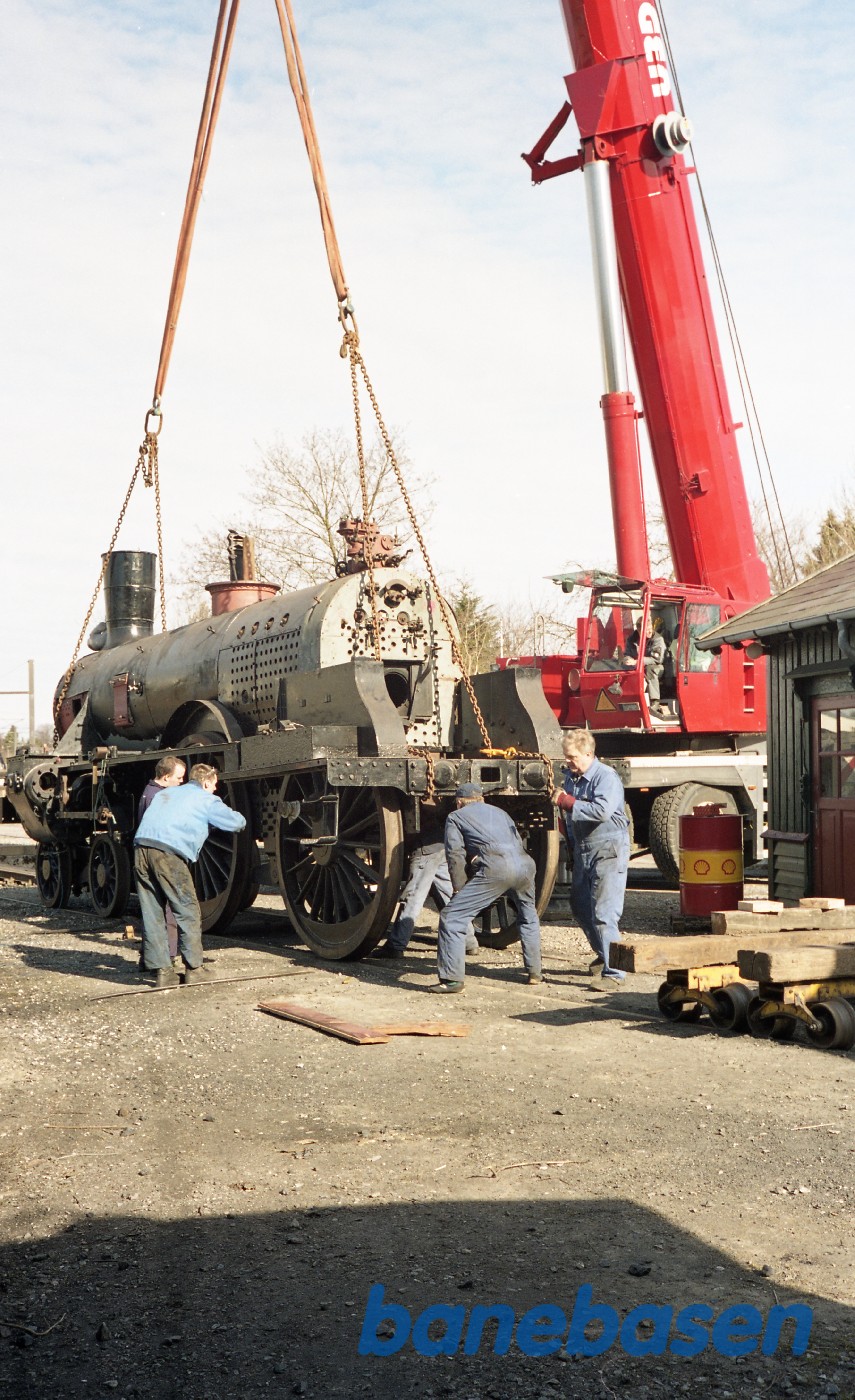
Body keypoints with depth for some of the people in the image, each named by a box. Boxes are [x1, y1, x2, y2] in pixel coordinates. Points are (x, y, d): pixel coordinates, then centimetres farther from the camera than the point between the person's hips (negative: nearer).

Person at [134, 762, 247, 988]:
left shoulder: (166, 793, 31)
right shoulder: (206, 800, 13)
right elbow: (236, 822, 12)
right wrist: (240, 821, 37)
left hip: (141, 848, 6)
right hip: (168, 853, -6)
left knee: (152, 913, 10)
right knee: (188, 912, 5)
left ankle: (160, 970, 10)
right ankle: (194, 969, 7)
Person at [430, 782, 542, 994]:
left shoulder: (456, 817, 21)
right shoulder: (499, 812, 35)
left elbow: (455, 854, 7)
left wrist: (459, 887, 12)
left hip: (495, 868, -6)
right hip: (524, 864, 6)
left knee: (452, 917, -1)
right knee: (528, 918, 31)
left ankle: (452, 979, -7)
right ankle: (534, 972, 33)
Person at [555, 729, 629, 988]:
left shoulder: (606, 777, -15)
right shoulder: (570, 776, 10)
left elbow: (602, 810, -31)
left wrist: (567, 802, -22)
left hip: (608, 851, -9)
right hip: (582, 849, 9)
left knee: (604, 913, -13)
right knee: (580, 905, 18)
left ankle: (613, 971, -8)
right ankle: (603, 954, 39)